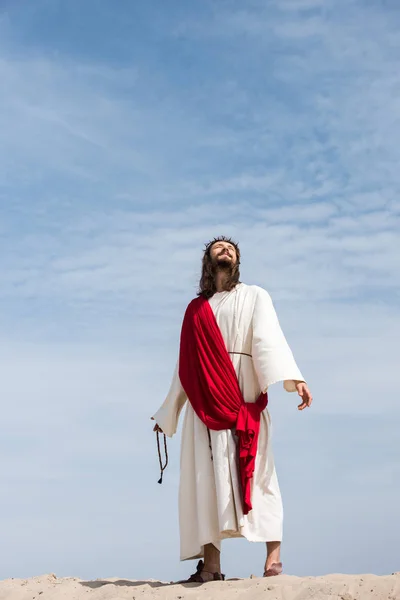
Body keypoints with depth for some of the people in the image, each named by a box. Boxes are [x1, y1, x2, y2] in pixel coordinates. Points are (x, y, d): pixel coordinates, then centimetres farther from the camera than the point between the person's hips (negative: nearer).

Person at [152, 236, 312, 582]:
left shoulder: (255, 297, 13)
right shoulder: (195, 310, 20)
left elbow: (270, 339, -5)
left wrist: (293, 378, -22)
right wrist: (167, 413, 26)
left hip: (244, 396, -3)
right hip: (205, 401, 3)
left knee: (255, 471, -10)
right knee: (206, 475, -5)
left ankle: (274, 556, -11)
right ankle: (211, 563, -6)